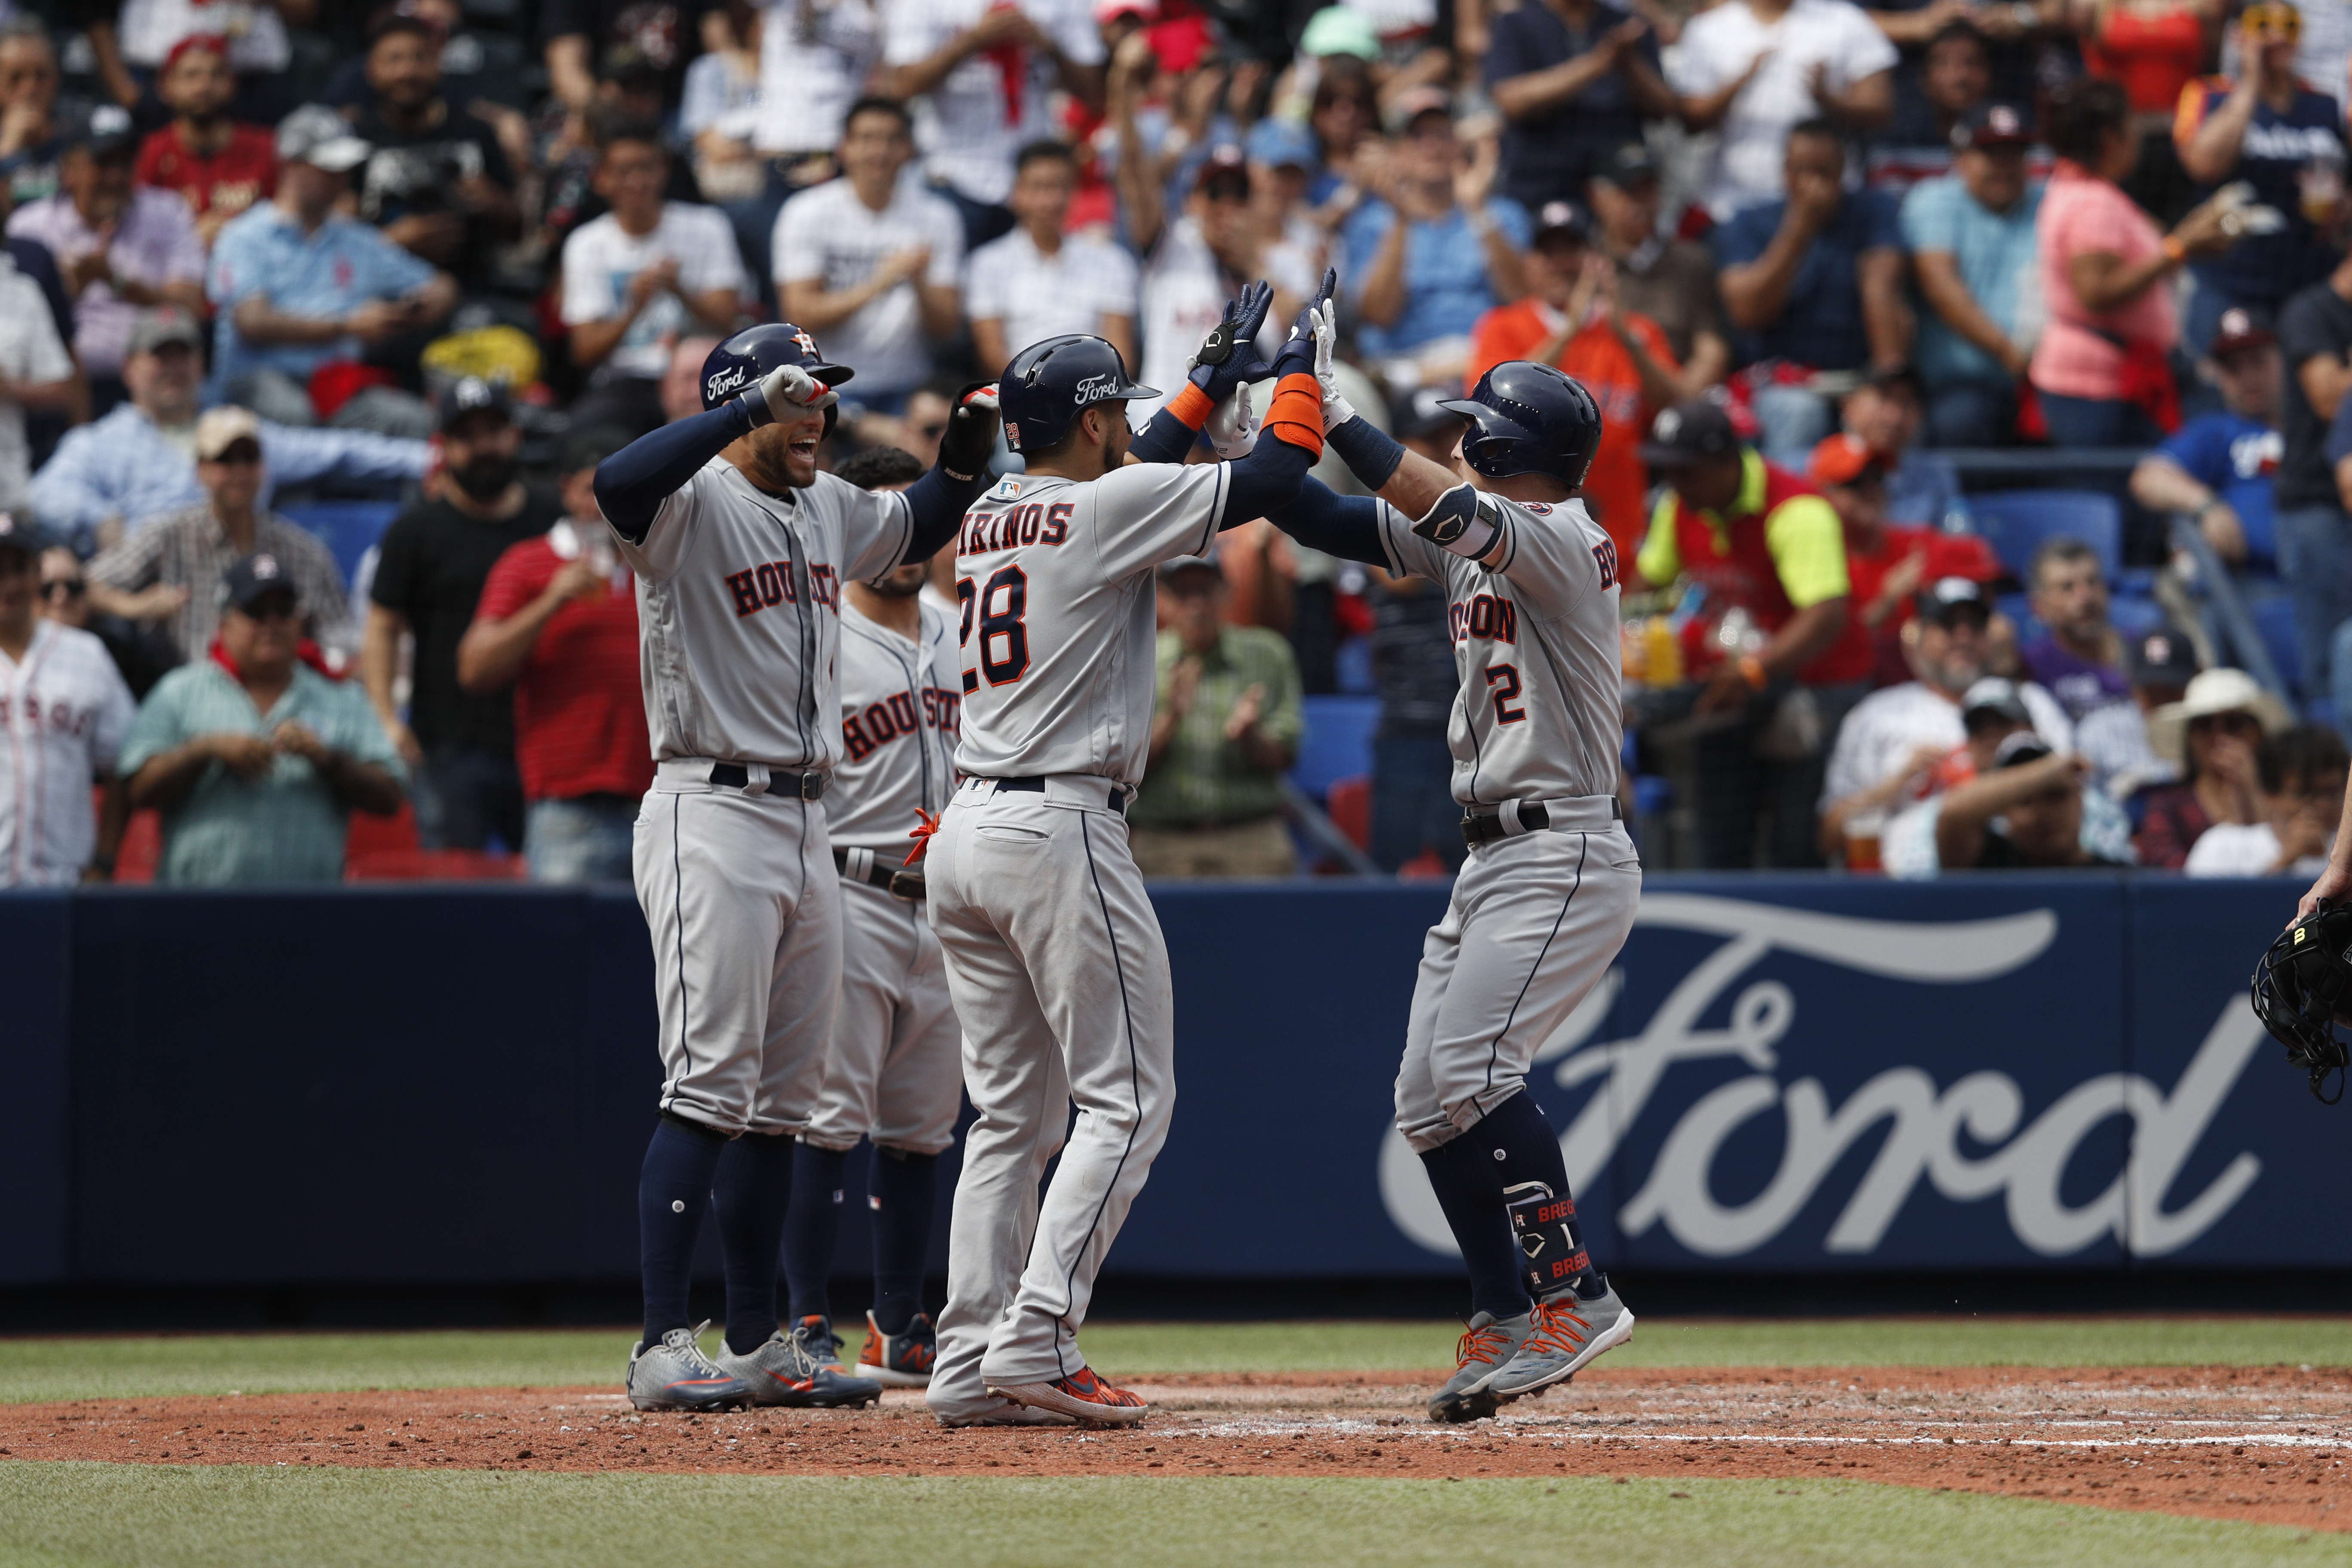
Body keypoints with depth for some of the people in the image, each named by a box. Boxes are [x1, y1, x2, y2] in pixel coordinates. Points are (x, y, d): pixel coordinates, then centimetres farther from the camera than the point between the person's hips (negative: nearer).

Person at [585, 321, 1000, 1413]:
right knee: (710, 1088, -14)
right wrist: (753, 405, -33)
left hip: (806, 829, 9)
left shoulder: (828, 510, 16)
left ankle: (757, 1344, 17)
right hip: (712, 820, -9)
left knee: (784, 1102, 11)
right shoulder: (692, 504, -9)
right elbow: (618, 483, -32)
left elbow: (920, 526, 33)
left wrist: (969, 445, 13)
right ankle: (664, 1351, -15)